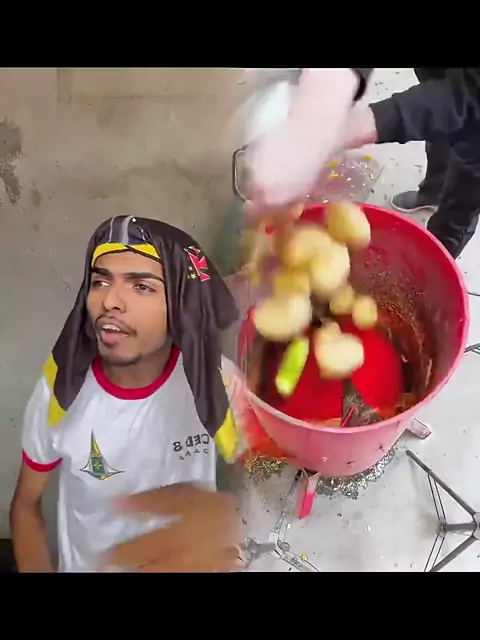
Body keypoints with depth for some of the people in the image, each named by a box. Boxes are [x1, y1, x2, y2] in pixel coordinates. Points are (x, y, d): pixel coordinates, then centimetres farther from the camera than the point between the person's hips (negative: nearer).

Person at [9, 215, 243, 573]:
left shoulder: (213, 378, -24)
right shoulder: (61, 387, -21)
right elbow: (26, 504, -6)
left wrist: (228, 518, -41)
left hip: (192, 561, 0)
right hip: (86, 565, 1)